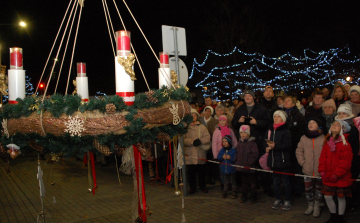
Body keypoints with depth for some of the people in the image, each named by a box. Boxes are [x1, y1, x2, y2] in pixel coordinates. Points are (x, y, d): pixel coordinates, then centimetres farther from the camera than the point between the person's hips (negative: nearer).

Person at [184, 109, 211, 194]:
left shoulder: (202, 127, 9)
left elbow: (207, 137, -1)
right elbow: (183, 139, -8)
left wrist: (200, 141, -18)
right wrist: (192, 142, -20)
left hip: (200, 153, 1)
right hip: (189, 154, -1)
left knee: (201, 171, 10)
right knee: (191, 172, 6)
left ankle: (202, 186, 27)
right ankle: (192, 187, 21)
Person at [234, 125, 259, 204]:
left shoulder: (252, 143, -12)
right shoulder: (239, 143, 9)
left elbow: (255, 154, -16)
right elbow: (237, 154, 18)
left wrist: (249, 162, -18)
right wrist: (236, 162, 8)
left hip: (250, 168, -6)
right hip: (242, 167, 6)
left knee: (252, 183, 5)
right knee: (244, 182, 17)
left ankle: (253, 197, 17)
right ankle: (244, 196, 28)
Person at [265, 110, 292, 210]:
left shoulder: (286, 131, -8)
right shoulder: (270, 130, 10)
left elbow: (287, 146, -15)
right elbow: (266, 141, 19)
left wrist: (275, 146, -25)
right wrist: (267, 147, -2)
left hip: (283, 160, -5)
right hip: (273, 160, 6)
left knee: (285, 181, 3)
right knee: (276, 181, 13)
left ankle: (288, 201, 15)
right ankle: (277, 200, 25)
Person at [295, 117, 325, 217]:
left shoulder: (323, 138, -7)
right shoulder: (303, 138, 2)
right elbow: (299, 151, 7)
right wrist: (302, 162, -1)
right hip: (307, 171, 2)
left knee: (319, 189, 11)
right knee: (308, 189, 11)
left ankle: (317, 206, 26)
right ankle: (310, 205, 28)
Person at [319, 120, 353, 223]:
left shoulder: (345, 144, -12)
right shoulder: (327, 143, 6)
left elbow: (345, 163, -15)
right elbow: (323, 158, 7)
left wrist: (336, 175, -16)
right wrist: (322, 172, -3)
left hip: (341, 178, -5)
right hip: (328, 178, 5)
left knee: (341, 197, 8)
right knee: (327, 196, 7)